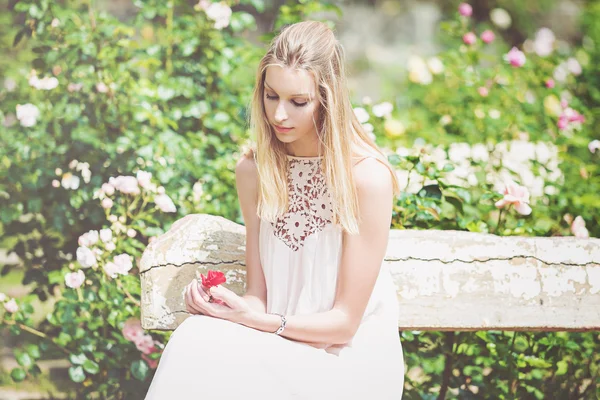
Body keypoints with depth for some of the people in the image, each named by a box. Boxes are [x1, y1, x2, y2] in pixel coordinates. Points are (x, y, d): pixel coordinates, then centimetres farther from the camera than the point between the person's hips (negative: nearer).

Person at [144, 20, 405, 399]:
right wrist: (229, 306, -19)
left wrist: (250, 319, -23)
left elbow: (345, 321, -11)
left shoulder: (368, 177, -15)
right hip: (278, 341, 4)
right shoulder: (254, 170, 2)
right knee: (196, 343, -27)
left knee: (231, 368, -31)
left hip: (349, 358, -4)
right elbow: (258, 295, 4)